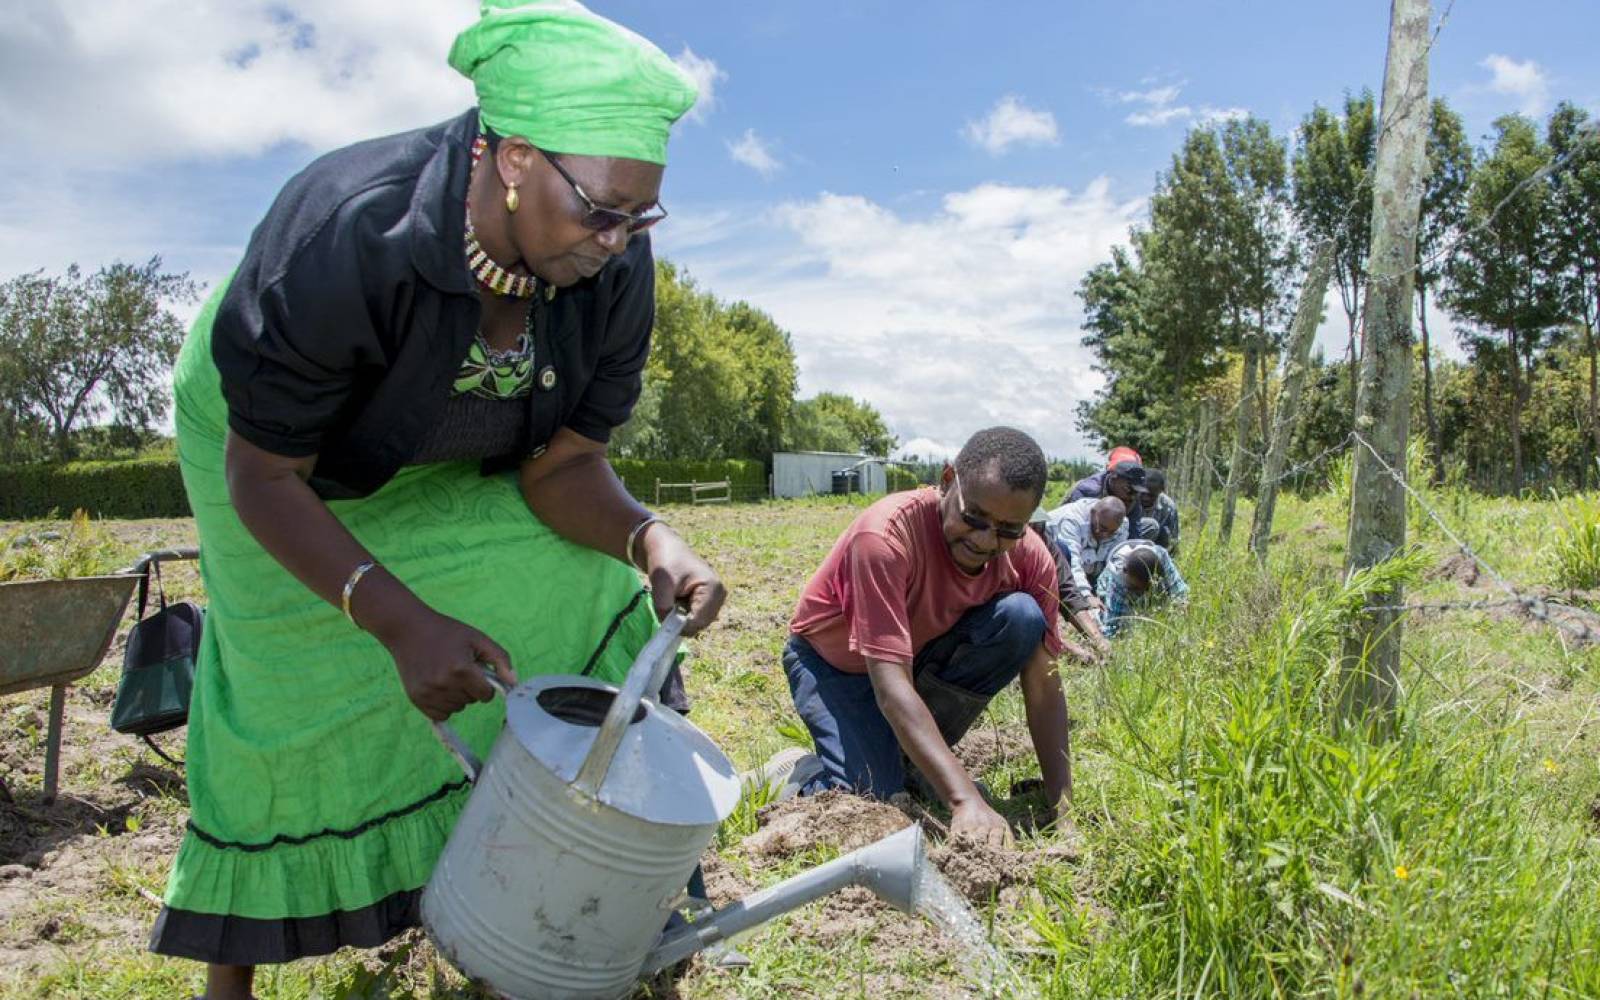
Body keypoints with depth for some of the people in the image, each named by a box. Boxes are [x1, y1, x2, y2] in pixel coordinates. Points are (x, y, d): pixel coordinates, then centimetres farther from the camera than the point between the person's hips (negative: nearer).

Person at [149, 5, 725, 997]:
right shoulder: (341, 235, -41)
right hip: (275, 456, -3)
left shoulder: (616, 273, -27)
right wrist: (400, 620, -43)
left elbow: (562, 469, -18)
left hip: (451, 466, 4)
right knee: (288, 692, -4)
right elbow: (261, 476, -30)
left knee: (579, 580, -13)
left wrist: (652, 538, -40)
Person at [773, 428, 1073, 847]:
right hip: (834, 664, -5)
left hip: (923, 653, 5)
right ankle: (798, 773, 9)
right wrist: (967, 800, -48)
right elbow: (891, 685, -41)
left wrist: (1063, 805, -24)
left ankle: (914, 756, -6)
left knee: (1022, 617, -22)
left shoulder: (1029, 558, -20)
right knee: (874, 798, -26)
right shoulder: (886, 534, -36)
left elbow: (1044, 688, -15)